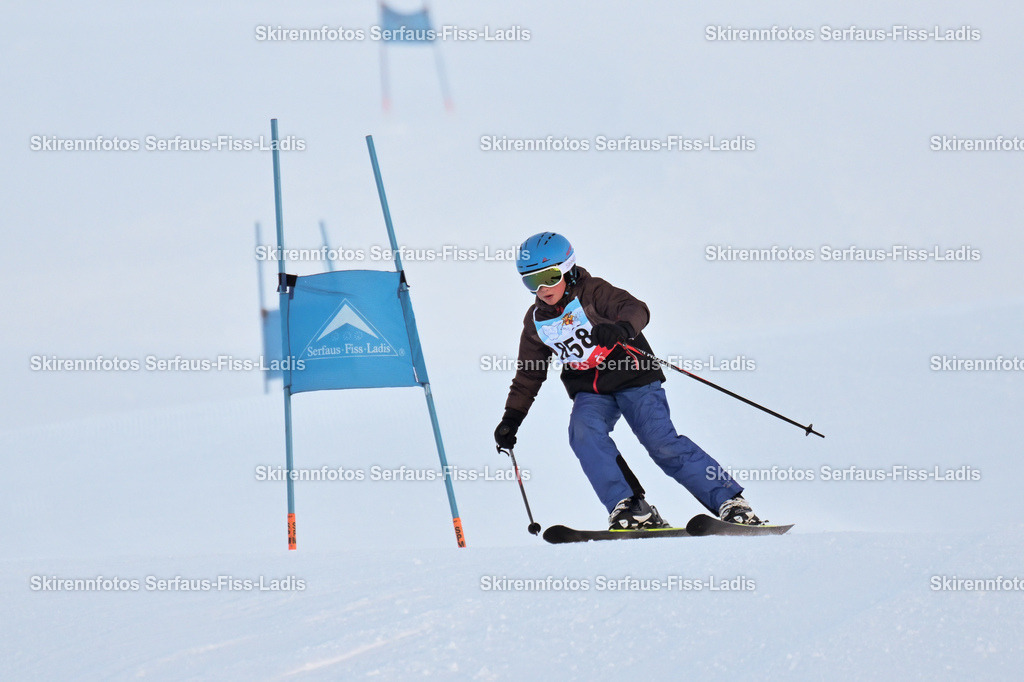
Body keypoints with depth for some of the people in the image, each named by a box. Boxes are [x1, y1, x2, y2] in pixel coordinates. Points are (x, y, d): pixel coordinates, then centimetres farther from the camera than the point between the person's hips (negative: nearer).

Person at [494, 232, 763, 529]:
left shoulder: (591, 293, -9)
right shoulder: (536, 321, 8)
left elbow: (636, 309, -26)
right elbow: (529, 374, 20)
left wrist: (623, 327, -49)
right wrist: (512, 418, 16)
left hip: (632, 379, -4)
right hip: (590, 392, 4)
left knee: (662, 442, -17)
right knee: (584, 432, -28)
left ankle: (730, 500, -10)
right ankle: (628, 507, -30)